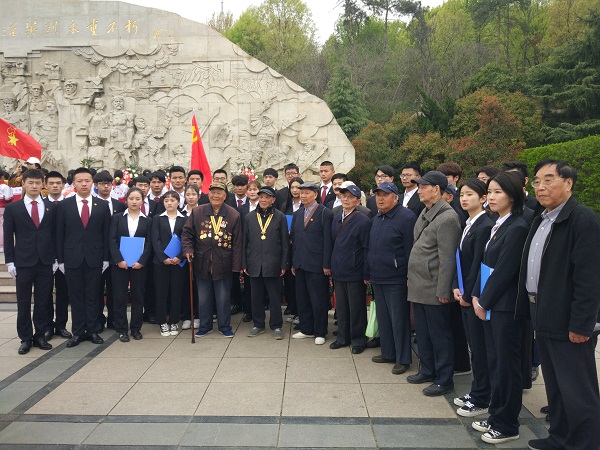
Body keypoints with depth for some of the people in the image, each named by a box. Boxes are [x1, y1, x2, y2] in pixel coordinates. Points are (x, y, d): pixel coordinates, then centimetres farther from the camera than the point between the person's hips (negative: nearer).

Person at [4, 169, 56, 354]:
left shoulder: (51, 207, 5)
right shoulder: (12, 208, 2)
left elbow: (55, 234, 7)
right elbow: (8, 237, 2)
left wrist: (56, 258, 3)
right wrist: (10, 261, -3)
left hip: (46, 262, 1)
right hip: (23, 263, -1)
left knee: (43, 301, 7)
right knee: (23, 303, 6)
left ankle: (40, 336, 19)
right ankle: (25, 338, 17)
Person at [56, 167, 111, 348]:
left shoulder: (102, 205, 3)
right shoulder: (63, 205, 2)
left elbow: (106, 233, 3)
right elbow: (59, 234, 2)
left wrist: (106, 258, 0)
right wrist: (60, 259, -1)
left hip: (94, 258, 0)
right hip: (72, 258, 0)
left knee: (93, 296, 7)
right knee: (76, 297, 7)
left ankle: (92, 331, 17)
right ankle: (78, 332, 16)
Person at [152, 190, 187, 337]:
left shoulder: (185, 219, 5)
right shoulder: (158, 219, 7)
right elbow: (155, 240, -1)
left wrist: (179, 257, -13)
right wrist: (164, 258, -12)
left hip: (178, 262, 0)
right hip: (161, 261, 0)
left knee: (176, 292, 4)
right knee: (161, 292, 3)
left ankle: (174, 322, 15)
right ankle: (163, 322, 13)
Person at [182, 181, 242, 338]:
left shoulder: (233, 215, -2)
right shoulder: (197, 212, 2)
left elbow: (237, 242, -2)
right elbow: (187, 232, 5)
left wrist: (236, 265, -5)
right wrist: (188, 249, -12)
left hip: (223, 264, -2)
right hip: (202, 264, 2)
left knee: (223, 298, 9)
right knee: (203, 297, 13)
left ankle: (225, 326, 24)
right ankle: (205, 325, 29)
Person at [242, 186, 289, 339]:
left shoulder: (280, 217, 0)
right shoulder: (250, 217, 7)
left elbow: (284, 242, 0)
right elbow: (245, 242, 9)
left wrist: (284, 264, -3)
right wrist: (244, 263, 5)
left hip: (273, 264, -2)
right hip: (254, 264, 3)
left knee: (275, 297, 4)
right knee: (256, 296, 10)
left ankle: (276, 326, 17)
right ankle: (258, 325, 24)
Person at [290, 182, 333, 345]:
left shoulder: (325, 213, -6)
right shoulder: (297, 214, 13)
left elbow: (328, 241, -10)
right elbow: (294, 239, 15)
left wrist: (327, 265, -13)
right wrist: (294, 263, 12)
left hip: (317, 264, -6)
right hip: (300, 264, 6)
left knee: (318, 300, 1)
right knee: (302, 298, 12)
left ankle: (320, 332, 14)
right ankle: (306, 329, 26)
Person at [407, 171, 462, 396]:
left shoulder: (447, 217, -16)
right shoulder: (425, 213, 12)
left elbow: (447, 258, -19)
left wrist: (443, 290, -19)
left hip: (434, 289, -9)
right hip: (418, 286, 9)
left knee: (440, 335, 4)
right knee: (423, 333, 19)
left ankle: (444, 379, 17)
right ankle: (427, 371, 34)